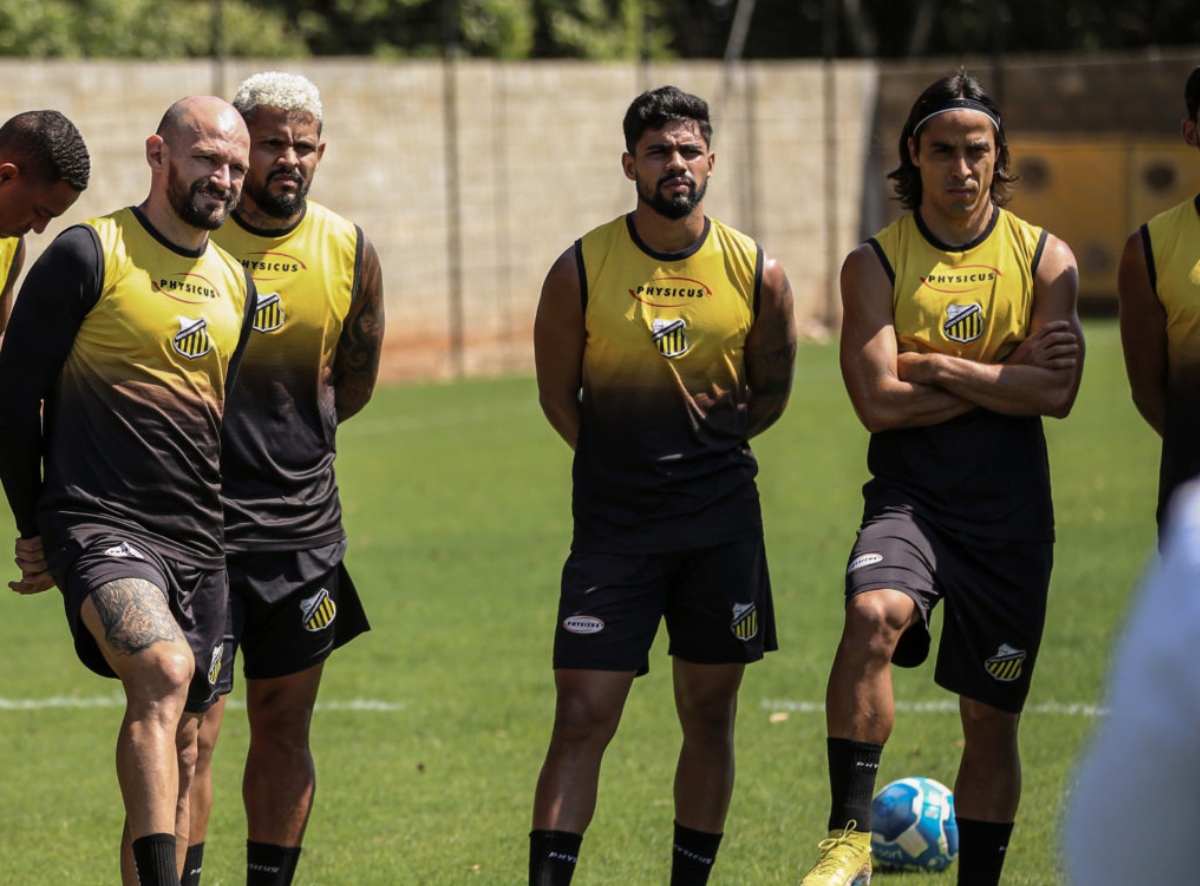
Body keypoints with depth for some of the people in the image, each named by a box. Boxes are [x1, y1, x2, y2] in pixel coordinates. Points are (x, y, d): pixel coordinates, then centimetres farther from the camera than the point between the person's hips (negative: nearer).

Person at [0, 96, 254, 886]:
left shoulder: (234, 285, 16)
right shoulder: (88, 256, -4)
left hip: (199, 546, 7)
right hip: (99, 524, -7)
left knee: (180, 749, 8)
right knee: (164, 670, -31)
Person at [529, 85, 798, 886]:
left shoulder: (758, 275, -1)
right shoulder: (581, 271, -5)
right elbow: (558, 396, 6)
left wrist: (703, 451, 2)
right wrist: (629, 466, 7)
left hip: (722, 521, 2)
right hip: (613, 521, -2)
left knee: (710, 717, 7)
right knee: (583, 720, -7)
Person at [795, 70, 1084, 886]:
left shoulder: (1044, 258, 3)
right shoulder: (876, 262, 0)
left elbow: (1056, 392, -9)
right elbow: (879, 402, -10)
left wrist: (941, 367, -12)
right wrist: (1005, 373, -8)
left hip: (1011, 512, 2)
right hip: (911, 497, -2)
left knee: (992, 718, 7)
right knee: (873, 614, -32)